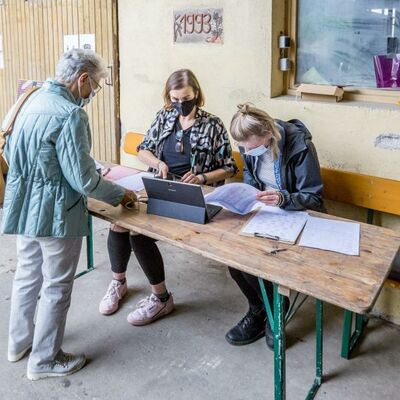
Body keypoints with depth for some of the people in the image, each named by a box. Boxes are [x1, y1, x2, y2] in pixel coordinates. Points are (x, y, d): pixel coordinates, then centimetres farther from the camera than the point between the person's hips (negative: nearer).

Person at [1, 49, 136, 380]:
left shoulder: (32, 100, 5)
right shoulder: (70, 114, -22)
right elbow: (82, 179, -22)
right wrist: (120, 195, -7)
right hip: (55, 214, -9)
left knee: (27, 275, 23)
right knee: (56, 287, 7)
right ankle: (45, 360, 22)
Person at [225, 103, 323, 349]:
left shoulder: (299, 146, -25)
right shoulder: (250, 143, -7)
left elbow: (314, 198, -19)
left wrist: (283, 199, -38)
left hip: (295, 215, -6)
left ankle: (263, 311, 5)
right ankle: (261, 311, 3)